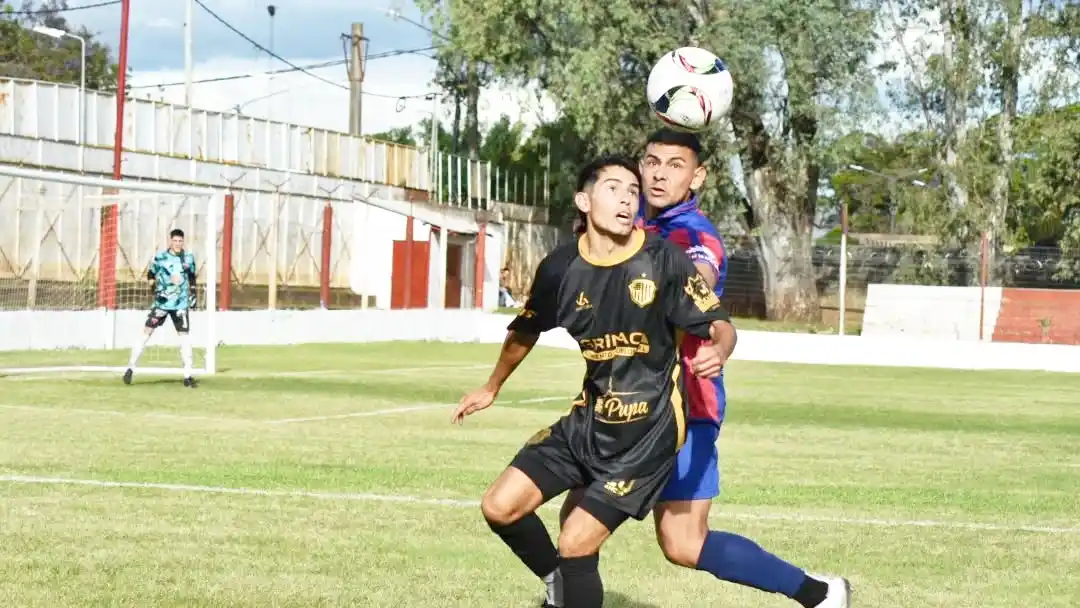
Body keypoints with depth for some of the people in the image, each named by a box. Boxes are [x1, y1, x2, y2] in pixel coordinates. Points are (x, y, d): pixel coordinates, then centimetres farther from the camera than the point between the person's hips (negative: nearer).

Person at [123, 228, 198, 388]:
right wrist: (156, 289, -10)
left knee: (185, 337, -2)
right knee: (147, 332, -4)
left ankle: (188, 376, 3)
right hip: (162, 302, -2)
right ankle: (130, 368, 3)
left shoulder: (189, 258, 4)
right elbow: (151, 277, 5)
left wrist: (192, 294, 8)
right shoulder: (159, 258, -3)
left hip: (181, 303, 2)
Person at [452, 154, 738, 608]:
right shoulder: (561, 267, -3)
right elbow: (525, 331, 16)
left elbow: (720, 325, -12)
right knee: (500, 506, 0)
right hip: (589, 420, 5)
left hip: (648, 432, -5)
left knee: (576, 543, -10)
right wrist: (491, 388, 30)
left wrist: (717, 352, -37)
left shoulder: (663, 260, -15)